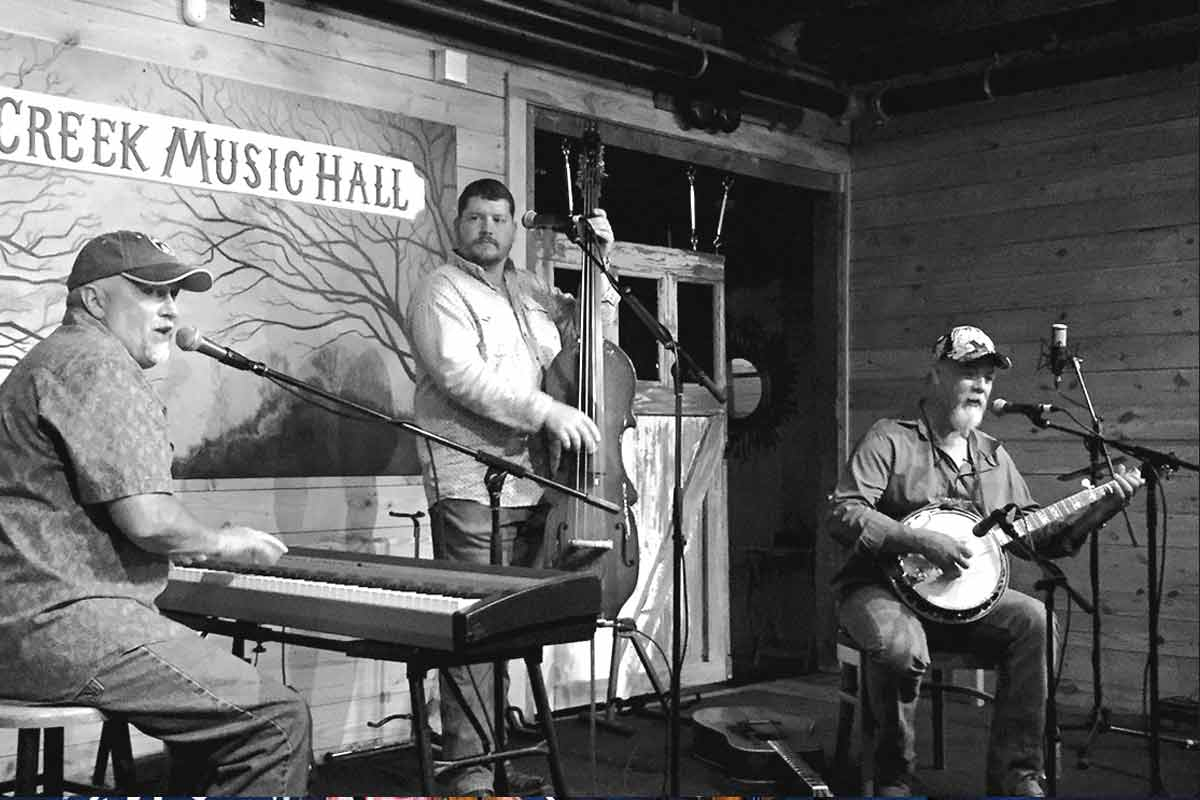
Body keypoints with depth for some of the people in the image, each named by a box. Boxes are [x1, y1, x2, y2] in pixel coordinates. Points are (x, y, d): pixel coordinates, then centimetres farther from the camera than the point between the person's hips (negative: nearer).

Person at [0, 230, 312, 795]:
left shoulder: (56, 358, 23)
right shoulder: (97, 363, -13)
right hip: (64, 623, -12)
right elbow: (148, 518, -22)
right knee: (278, 720, -16)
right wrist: (220, 543, -3)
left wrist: (186, 547, 21)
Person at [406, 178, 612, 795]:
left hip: (533, 483, 7)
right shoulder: (442, 292, -2)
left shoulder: (529, 291, 20)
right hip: (471, 485, -7)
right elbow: (461, 376, -16)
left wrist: (600, 262, 17)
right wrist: (548, 411, -19)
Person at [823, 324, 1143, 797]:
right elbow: (840, 514, -17)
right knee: (899, 644, -36)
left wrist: (1102, 508, 5)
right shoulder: (891, 440, -5)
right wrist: (920, 541, -26)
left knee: (1031, 618, -20)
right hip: (881, 588, -5)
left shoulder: (994, 456, 15)